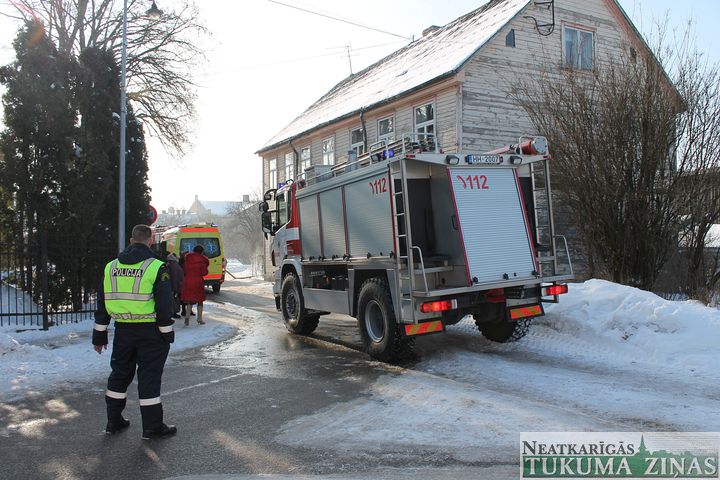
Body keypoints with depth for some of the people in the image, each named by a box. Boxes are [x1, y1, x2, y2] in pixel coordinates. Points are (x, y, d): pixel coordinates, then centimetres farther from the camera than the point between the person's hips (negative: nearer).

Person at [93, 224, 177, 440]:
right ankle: (152, 427, 9)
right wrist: (167, 333, -4)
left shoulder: (111, 267, 6)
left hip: (122, 331, 5)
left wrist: (99, 336, 15)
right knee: (149, 376, 2)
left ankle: (114, 421, 28)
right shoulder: (156, 267, -11)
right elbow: (164, 305, -13)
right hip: (150, 332, -5)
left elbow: (102, 304, 10)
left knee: (119, 374, 18)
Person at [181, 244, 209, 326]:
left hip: (187, 282, 3)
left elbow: (184, 270, 10)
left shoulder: (187, 259, 5)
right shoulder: (202, 261, -8)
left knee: (189, 301, 11)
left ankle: (187, 316, -10)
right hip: (198, 282, -3)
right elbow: (204, 272, -9)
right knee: (199, 301, 9)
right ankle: (199, 319, 13)